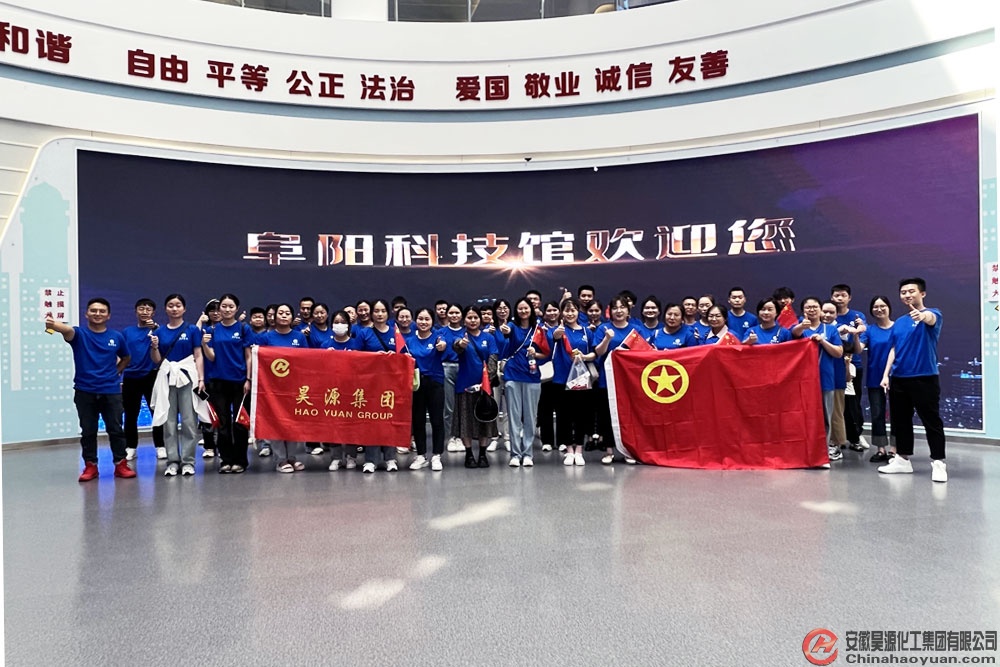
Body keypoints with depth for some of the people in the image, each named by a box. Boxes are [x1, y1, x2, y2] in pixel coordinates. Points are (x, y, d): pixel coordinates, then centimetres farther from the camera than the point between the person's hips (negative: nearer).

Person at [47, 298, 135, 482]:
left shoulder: (117, 337, 4)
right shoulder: (79, 334, -2)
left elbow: (126, 358, 22)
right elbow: (67, 330, -28)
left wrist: (114, 373, 8)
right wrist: (54, 325, -50)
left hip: (111, 391, 1)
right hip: (84, 392, -1)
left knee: (115, 429, 4)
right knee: (88, 431, 7)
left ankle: (121, 464, 13)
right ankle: (90, 466, 18)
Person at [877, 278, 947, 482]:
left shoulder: (931, 314, -4)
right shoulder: (898, 323, 14)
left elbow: (931, 319, -30)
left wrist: (922, 315, -54)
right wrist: (886, 374, 7)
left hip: (925, 378, -6)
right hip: (898, 379, 6)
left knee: (931, 421, -2)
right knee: (900, 421, 11)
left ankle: (938, 463, 4)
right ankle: (903, 459, 22)